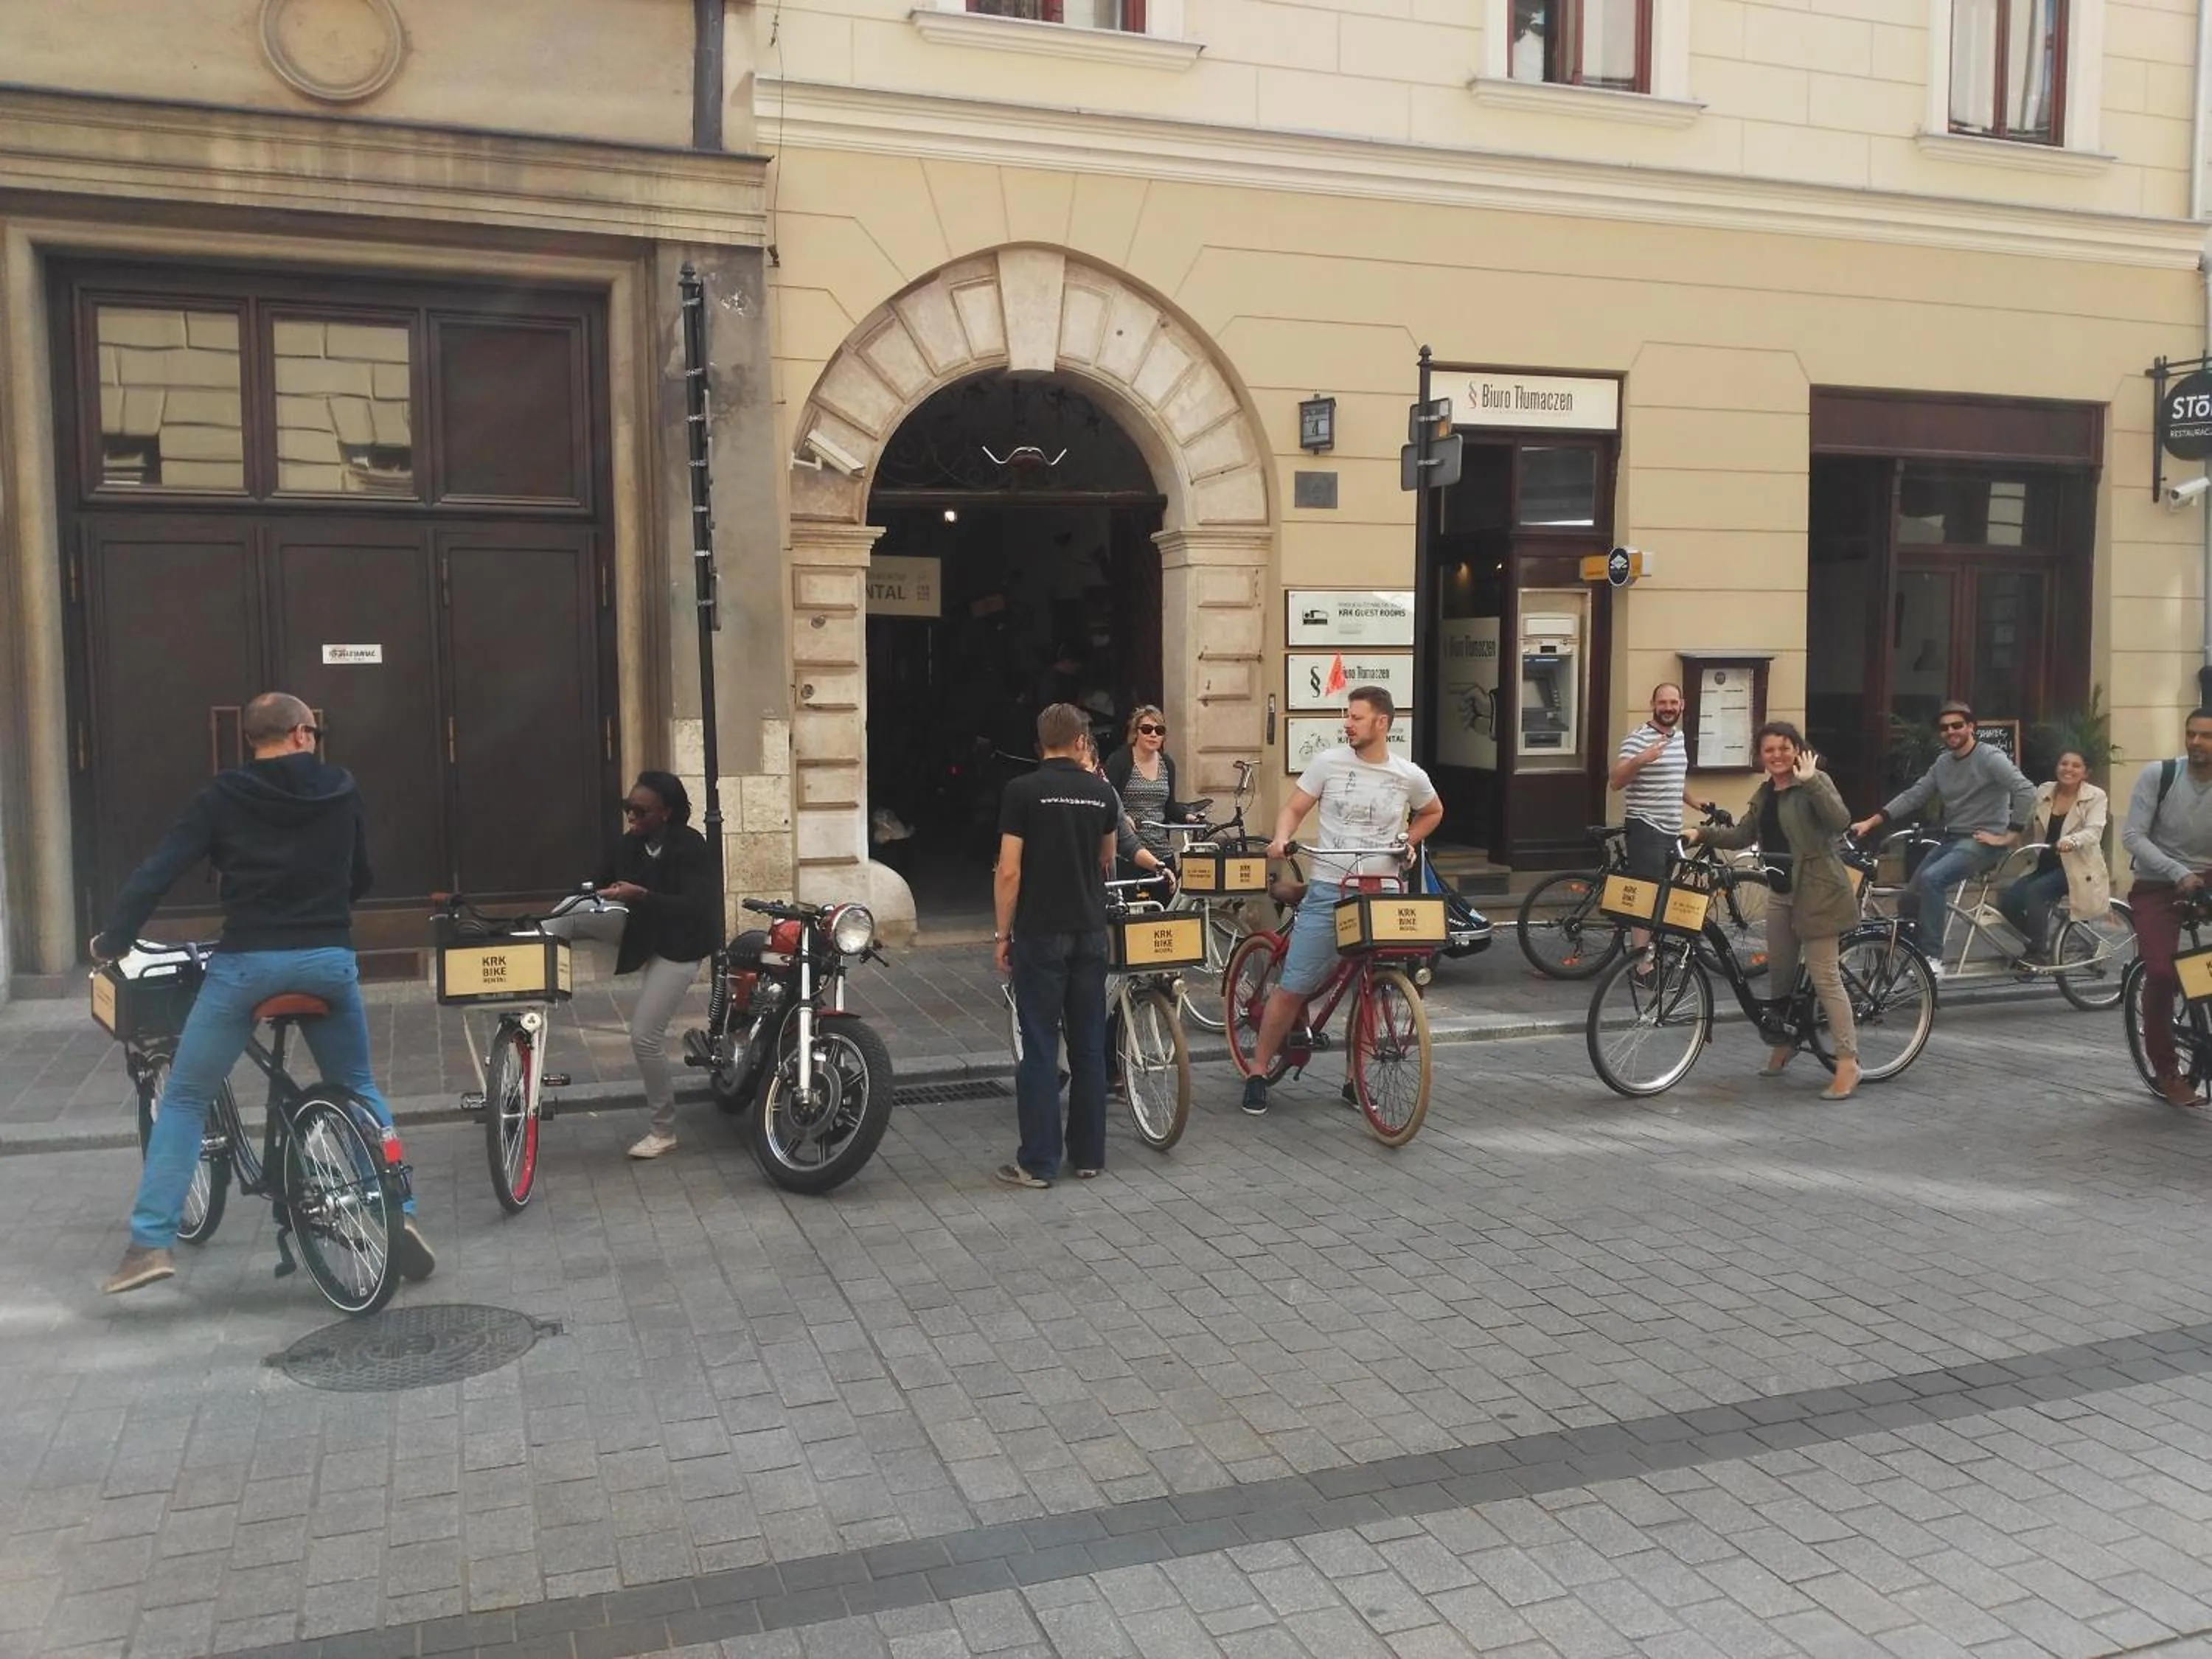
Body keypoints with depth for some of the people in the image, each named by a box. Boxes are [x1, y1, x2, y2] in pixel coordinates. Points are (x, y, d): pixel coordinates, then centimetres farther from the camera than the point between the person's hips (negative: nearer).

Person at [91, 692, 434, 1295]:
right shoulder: (342, 790, 7)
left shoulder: (223, 795, 0)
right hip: (329, 960, 2)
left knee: (182, 1101, 13)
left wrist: (113, 940, 8)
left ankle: (150, 1243, 7)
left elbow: (157, 871, -4)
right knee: (360, 1090, 20)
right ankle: (399, 1216, 11)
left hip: (245, 963, -2)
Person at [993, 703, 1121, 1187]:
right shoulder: (1101, 791, 5)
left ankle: (1039, 1162, 2)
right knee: (1089, 1046, 9)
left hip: (1040, 934, -4)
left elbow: (1009, 871, -11)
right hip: (1090, 932, 4)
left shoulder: (1022, 791, -8)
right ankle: (1088, 1154, 16)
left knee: (1040, 1047, -1)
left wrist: (1002, 934, -2)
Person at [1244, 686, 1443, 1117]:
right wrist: (1281, 839, -15)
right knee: (1293, 988, -4)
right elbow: (1294, 809, 4)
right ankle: (1258, 1072, 10)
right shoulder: (1329, 763, -2)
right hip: (1327, 891, -2)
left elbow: (1433, 812, 23)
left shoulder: (1409, 776, 3)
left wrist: (1408, 842, 8)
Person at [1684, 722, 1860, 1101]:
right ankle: (1782, 1044, 36)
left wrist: (1810, 782, -30)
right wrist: (1701, 833, 0)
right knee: (1780, 973, 16)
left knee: (1825, 977, -9)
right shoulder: (1764, 793, 13)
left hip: (1816, 893, -8)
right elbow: (1742, 834, 11)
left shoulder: (1815, 782, -9)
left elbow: (1839, 821, -25)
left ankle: (1848, 1064, -5)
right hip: (1780, 892, 8)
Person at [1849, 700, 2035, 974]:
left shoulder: (1991, 758, -10)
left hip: (1981, 842, -7)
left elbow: (2026, 792, -19)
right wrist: (1871, 821, -1)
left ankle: (1933, 958, -27)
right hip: (1951, 840, 7)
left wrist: (2008, 836, -20)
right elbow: (1913, 796, 8)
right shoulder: (1943, 763, 12)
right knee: (1908, 901, -3)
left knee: (1932, 879, -31)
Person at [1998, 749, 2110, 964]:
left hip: (2077, 868, -5)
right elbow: (2028, 828, 12)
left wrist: (2071, 841, -42)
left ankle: (2040, 951, -15)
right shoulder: (2043, 791, 7)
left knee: (2035, 892, -30)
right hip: (2045, 865, 5)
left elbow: (2094, 831, -21)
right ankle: (2040, 942, 5)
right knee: (2008, 898, -18)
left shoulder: (2095, 797, -4)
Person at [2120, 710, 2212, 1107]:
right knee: (2161, 973, -15)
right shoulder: (2158, 776, -11)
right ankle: (2165, 1071, -1)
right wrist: (2179, 873, -24)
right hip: (2156, 886, -2)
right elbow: (2132, 836, -14)